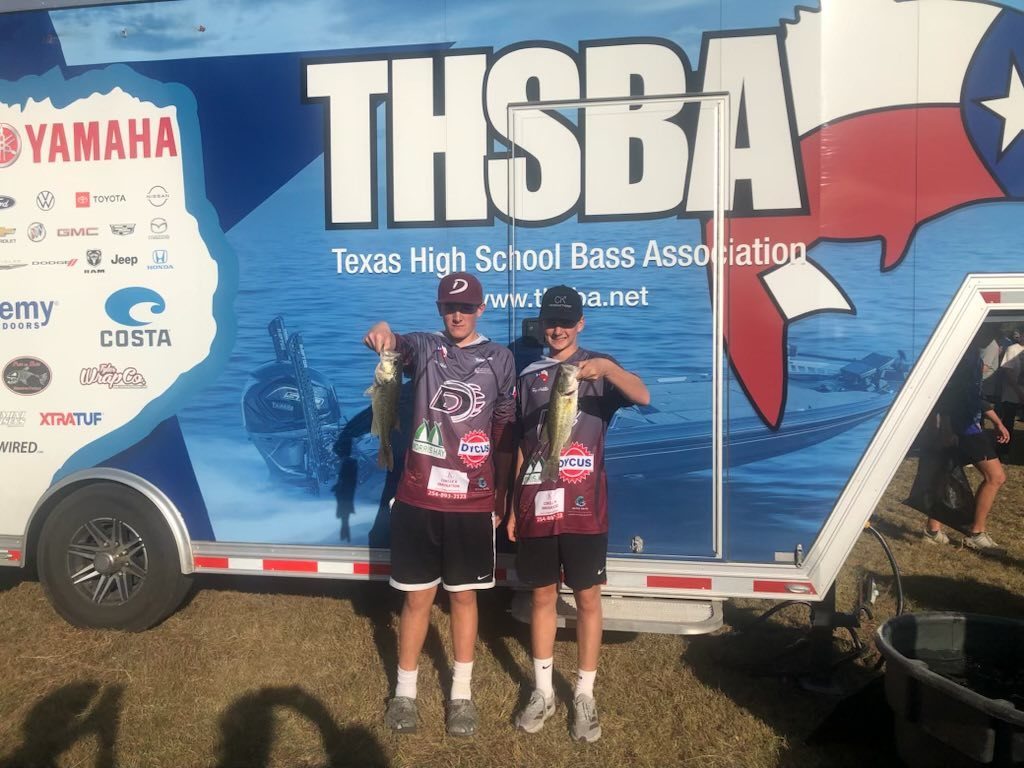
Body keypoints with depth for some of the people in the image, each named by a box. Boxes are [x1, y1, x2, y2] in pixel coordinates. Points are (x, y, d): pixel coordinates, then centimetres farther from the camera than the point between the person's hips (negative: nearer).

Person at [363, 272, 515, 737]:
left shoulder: (500, 359, 4)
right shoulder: (425, 347, 3)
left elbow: (505, 433, 6)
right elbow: (397, 345, -20)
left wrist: (501, 499, 7)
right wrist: (383, 333, -45)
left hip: (473, 502, 0)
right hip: (418, 498, 0)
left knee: (464, 596, 12)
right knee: (417, 596, 10)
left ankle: (461, 693, 27)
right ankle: (405, 691, 27)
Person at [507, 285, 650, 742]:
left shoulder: (598, 368, 2)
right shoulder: (530, 376, 11)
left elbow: (642, 396, -19)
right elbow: (521, 449, 13)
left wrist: (607, 367, -38)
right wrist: (513, 508, 11)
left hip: (583, 507, -2)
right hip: (537, 506, 3)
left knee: (587, 599, 5)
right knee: (542, 596, 11)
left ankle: (584, 696, 19)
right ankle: (542, 692, 24)